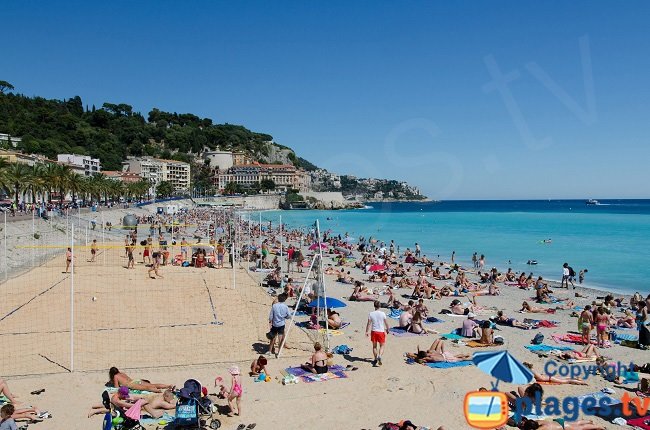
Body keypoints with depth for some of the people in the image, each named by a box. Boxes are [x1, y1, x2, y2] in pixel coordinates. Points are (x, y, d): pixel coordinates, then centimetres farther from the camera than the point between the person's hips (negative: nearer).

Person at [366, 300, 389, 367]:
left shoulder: (371, 314, -5)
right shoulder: (382, 314, -7)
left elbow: (369, 323, -6)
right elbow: (386, 323, 1)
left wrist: (367, 331, 0)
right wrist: (387, 329, 18)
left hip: (373, 331, 1)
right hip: (381, 331, -1)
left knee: (374, 346, 16)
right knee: (382, 345, 10)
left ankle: (375, 359, 20)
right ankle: (379, 356, -14)